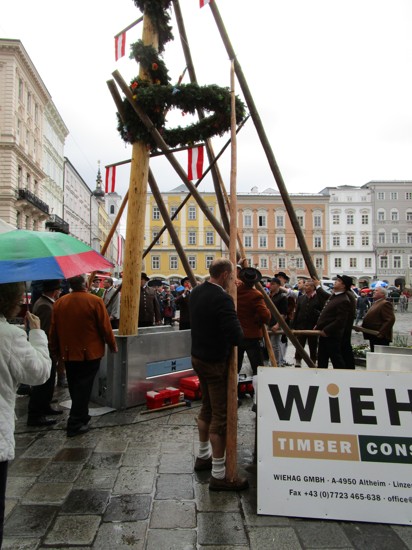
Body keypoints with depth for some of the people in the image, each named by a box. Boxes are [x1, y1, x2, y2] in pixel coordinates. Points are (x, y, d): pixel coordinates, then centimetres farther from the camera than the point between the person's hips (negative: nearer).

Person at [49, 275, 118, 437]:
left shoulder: (59, 302, -2)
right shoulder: (95, 301, -16)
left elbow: (54, 330, 5)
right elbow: (105, 327, -12)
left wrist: (56, 350, 18)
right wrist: (113, 346, 3)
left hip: (68, 353, 5)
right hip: (90, 352, -5)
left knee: (74, 386, 19)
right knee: (83, 387, 3)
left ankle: (81, 416, 33)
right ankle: (75, 424, 4)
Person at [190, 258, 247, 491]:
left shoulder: (197, 291, 3)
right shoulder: (222, 299, -24)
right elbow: (236, 336, -25)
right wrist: (237, 323, -4)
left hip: (198, 357, 9)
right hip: (216, 362, -9)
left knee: (207, 408, 23)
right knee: (221, 415, 0)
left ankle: (203, 456, 38)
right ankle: (219, 474, 10)